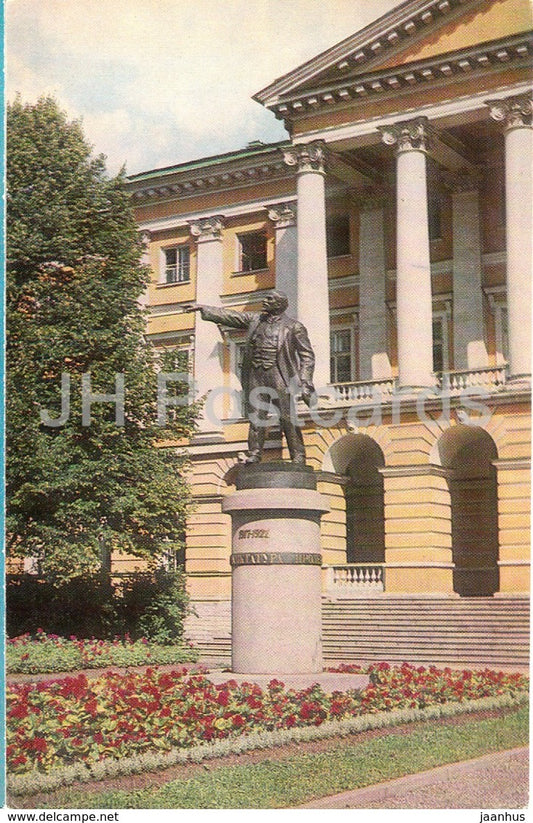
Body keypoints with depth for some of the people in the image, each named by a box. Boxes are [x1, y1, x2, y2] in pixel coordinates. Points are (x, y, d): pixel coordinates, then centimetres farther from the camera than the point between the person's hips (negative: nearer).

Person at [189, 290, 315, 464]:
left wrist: (305, 382, -9)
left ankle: (298, 458, -7)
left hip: (279, 376, -4)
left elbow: (307, 356, 1)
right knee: (256, 419, -1)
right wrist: (204, 309, 23)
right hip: (255, 376, 4)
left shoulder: (293, 327, 4)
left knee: (288, 419, -8)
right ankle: (254, 456, 1)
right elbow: (229, 316, 24)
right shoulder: (255, 319, 18)